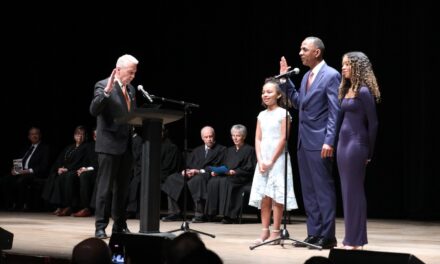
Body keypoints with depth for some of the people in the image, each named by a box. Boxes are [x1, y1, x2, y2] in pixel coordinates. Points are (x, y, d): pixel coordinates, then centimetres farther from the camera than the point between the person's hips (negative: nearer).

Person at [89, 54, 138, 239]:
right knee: (105, 187, -5)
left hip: (127, 145, 7)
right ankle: (100, 227, -1)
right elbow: (94, 110, -21)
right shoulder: (103, 85, -8)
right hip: (109, 145, -7)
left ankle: (120, 226, 19)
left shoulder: (131, 89, 16)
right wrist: (107, 91, -32)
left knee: (122, 188, 12)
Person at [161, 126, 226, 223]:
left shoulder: (221, 149, 9)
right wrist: (185, 171, -6)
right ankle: (174, 212, -15)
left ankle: (200, 214, -36)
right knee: (172, 179, -15)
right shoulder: (197, 150, 28)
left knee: (197, 179, -40)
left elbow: (217, 167, -4)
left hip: (207, 175, -6)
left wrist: (199, 171, -16)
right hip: (191, 174, 6)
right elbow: (188, 164, 19)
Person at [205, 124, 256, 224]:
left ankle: (229, 215, -35)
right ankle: (212, 213, -27)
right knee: (213, 181, -27)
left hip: (242, 178, -6)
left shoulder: (249, 150, 6)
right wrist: (217, 171, 1)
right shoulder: (230, 150, 26)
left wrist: (235, 172, -18)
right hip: (227, 175, 6)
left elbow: (250, 169, -5)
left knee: (225, 181, -36)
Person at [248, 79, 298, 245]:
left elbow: (283, 139, -9)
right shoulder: (262, 115, 13)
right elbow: (258, 139, 9)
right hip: (263, 160, 5)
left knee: (276, 195, -6)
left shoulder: (283, 113, -4)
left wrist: (271, 161, -12)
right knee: (263, 196, 3)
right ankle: (265, 231, 7)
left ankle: (276, 231, -2)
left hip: (278, 159, -5)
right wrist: (260, 160, -4)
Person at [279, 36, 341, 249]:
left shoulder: (331, 75, -10)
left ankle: (327, 236, 1)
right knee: (308, 191, 10)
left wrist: (329, 141, -20)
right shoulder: (307, 76, 16)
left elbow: (335, 112, -14)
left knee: (324, 189, -4)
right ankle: (314, 234, 16)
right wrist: (285, 80, 13)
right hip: (304, 141, 9)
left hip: (319, 142, -9)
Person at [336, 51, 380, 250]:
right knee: (347, 190, 10)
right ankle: (350, 237, 16)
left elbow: (373, 123, -9)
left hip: (356, 144, -8)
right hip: (343, 142, 8)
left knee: (354, 190, -5)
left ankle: (356, 240, 1)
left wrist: (369, 153, -5)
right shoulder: (347, 90, 13)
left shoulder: (364, 91, -10)